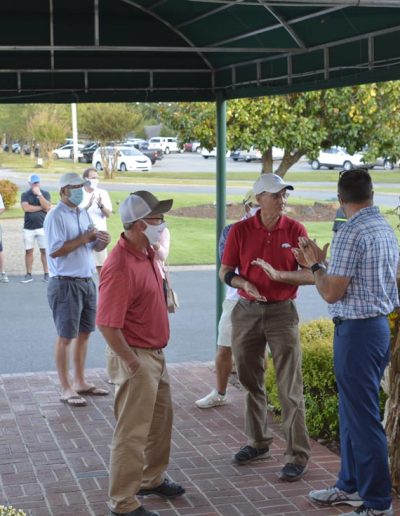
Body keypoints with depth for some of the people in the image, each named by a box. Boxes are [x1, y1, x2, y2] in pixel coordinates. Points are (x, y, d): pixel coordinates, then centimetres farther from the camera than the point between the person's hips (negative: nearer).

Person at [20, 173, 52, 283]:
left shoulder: (45, 193, 3)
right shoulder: (25, 195, 3)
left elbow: (47, 206, -12)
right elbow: (26, 208, -12)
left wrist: (39, 194, -15)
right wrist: (41, 208, -9)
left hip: (42, 227, -1)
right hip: (28, 228, 1)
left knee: (44, 250, 0)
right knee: (28, 251, 5)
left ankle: (46, 274, 5)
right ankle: (29, 275, 12)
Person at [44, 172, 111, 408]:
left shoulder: (84, 214, 12)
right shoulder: (56, 216, -12)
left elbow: (93, 246, 18)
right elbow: (55, 251, -21)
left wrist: (102, 242, -5)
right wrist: (84, 238, -19)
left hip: (87, 281, 8)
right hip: (66, 284, -8)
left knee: (84, 333, 15)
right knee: (66, 337, 1)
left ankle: (80, 382, 27)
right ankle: (66, 389, 9)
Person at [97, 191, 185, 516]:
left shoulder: (147, 253, 5)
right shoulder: (120, 267, -25)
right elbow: (108, 325, -27)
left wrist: (154, 356, 17)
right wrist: (133, 364, -20)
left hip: (156, 354, 10)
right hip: (136, 357, -10)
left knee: (161, 420, 23)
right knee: (132, 432, 0)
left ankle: (152, 479, 41)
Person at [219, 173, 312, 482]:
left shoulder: (295, 230, -3)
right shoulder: (240, 230, 0)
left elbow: (311, 274, -3)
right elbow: (225, 272, 4)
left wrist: (280, 275, -19)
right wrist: (244, 283, -16)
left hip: (282, 312, -2)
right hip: (247, 312, 3)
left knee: (290, 387, -4)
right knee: (250, 381, 13)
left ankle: (298, 456, 3)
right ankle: (258, 442, 30)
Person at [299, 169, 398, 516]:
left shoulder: (352, 233, -18)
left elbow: (331, 292, -17)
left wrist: (315, 264, 0)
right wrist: (323, 261, 22)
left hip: (357, 331, -9)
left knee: (363, 417, -2)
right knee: (353, 410, 19)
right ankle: (351, 485, 30)